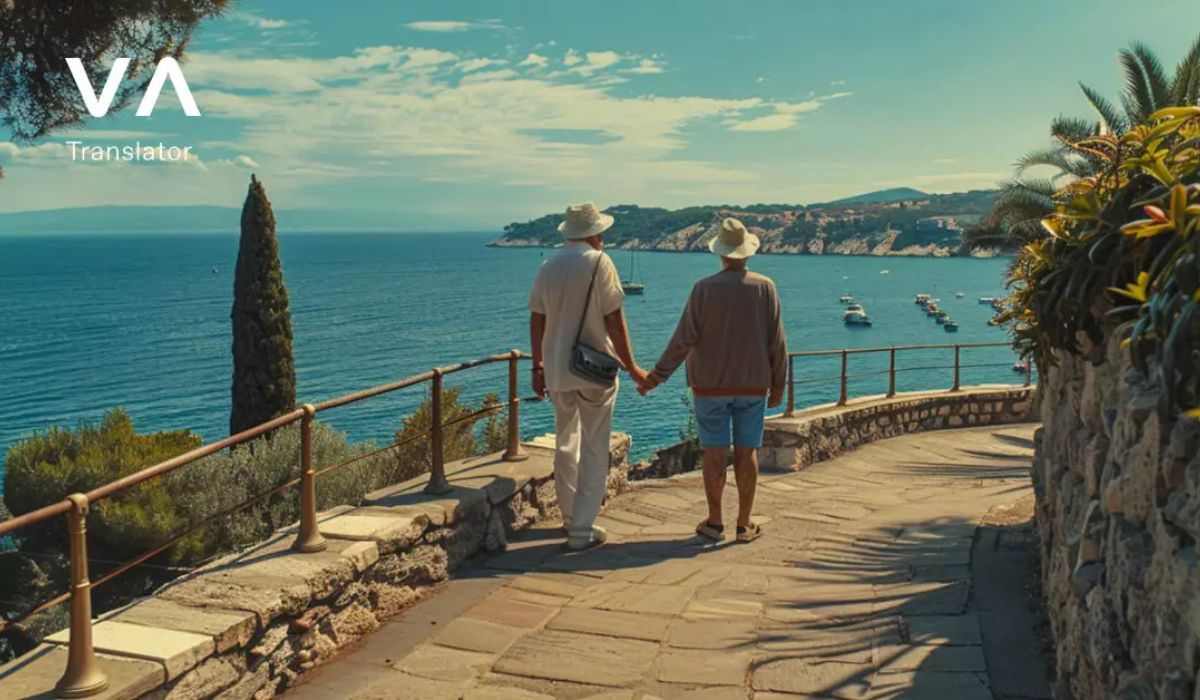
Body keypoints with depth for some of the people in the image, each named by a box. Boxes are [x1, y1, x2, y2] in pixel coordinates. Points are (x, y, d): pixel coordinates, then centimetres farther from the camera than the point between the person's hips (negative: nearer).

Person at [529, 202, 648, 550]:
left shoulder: (548, 267, 5)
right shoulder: (599, 263, -10)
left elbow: (536, 321, 7)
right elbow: (614, 321, -12)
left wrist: (538, 367, 17)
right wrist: (631, 367, -6)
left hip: (557, 370, 5)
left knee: (565, 443, 18)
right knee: (594, 449, 3)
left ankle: (570, 517, 29)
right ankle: (583, 529, 3)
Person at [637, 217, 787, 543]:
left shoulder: (704, 288, -8)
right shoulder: (765, 287, -5)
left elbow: (683, 340, -11)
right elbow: (776, 342, -4)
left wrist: (656, 376, -3)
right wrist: (778, 384, 7)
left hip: (711, 385, -1)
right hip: (752, 385, 1)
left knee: (715, 453, 6)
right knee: (747, 453, 7)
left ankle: (715, 522, 12)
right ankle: (744, 525, 12)